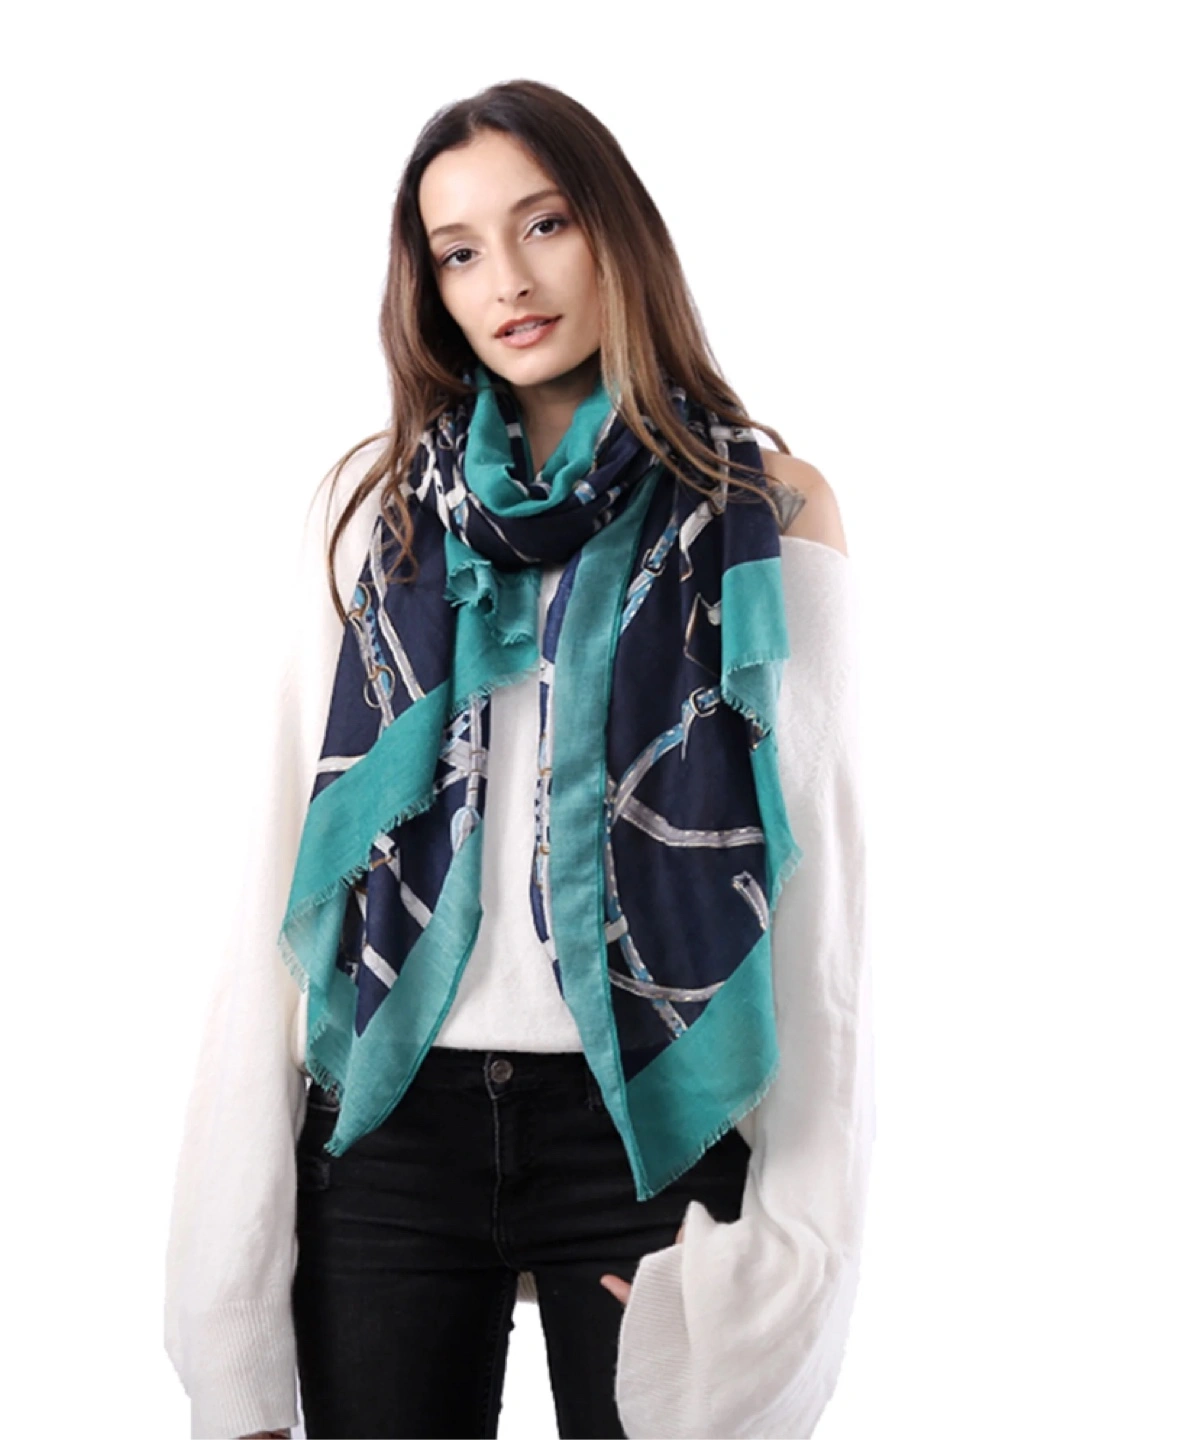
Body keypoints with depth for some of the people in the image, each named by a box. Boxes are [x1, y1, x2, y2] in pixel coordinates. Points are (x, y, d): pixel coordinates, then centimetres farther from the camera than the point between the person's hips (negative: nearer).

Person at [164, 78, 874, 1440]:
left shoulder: (769, 511, 1)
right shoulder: (370, 501, 7)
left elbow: (822, 885, -1)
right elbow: (284, 856, 5)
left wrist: (793, 1245, -8)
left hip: (653, 1122, -1)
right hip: (386, 1124, 2)